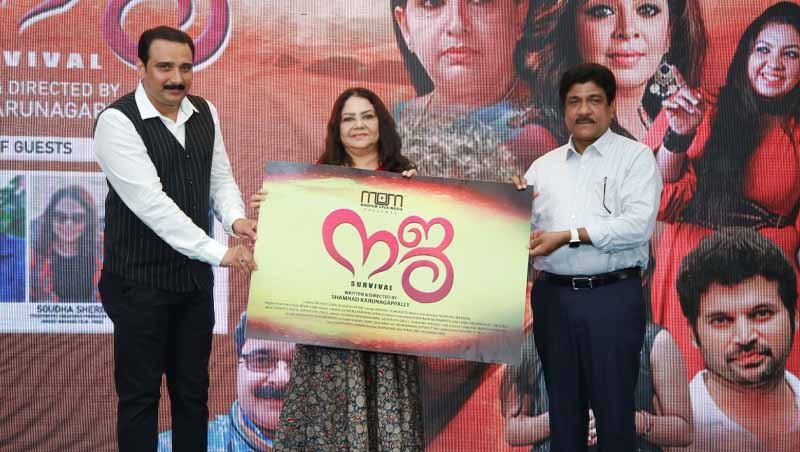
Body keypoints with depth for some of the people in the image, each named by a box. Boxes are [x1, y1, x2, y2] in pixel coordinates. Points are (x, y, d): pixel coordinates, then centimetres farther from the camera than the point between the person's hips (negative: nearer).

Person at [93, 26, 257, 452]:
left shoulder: (205, 113, 5)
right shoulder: (118, 121, -17)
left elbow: (221, 177, 12)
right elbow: (150, 202, -25)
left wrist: (235, 218, -11)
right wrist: (218, 252, -27)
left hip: (194, 276, 6)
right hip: (140, 281, -6)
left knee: (193, 390, 15)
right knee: (140, 394, 5)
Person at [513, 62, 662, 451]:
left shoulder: (635, 157, 0)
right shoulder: (543, 166, 14)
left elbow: (639, 223, -14)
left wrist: (570, 236, -19)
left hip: (612, 296, -4)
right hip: (553, 295, 4)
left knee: (613, 404, 1)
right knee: (563, 402, 12)